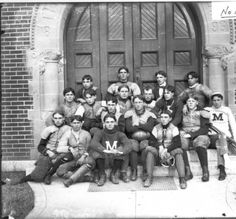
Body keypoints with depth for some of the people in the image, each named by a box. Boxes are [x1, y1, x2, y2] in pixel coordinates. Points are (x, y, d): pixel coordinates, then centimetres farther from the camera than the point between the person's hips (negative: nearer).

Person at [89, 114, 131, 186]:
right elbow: (93, 143, -21)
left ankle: (114, 174, -6)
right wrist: (105, 150, -38)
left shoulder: (120, 134, 4)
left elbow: (128, 145, -17)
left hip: (115, 161, 1)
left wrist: (118, 151, -38)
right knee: (95, 151, -27)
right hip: (103, 161, -1)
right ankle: (102, 175, -9)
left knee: (121, 148, -25)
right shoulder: (100, 133, 1)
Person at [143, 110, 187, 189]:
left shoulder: (174, 128, 3)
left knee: (178, 151, -33)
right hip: (158, 149, 2)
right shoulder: (156, 128, 9)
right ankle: (149, 177, -29)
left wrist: (166, 150, -22)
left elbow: (177, 143, -9)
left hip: (170, 149, -1)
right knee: (149, 149, -28)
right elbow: (151, 141, 0)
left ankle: (182, 178, -33)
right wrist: (160, 147, -18)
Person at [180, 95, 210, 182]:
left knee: (200, 145, -38)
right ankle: (188, 172, -28)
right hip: (185, 137, 2)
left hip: (199, 136, -2)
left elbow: (204, 129, -2)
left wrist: (191, 134, -14)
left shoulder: (202, 113, 7)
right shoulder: (183, 113, 16)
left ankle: (205, 172, -27)